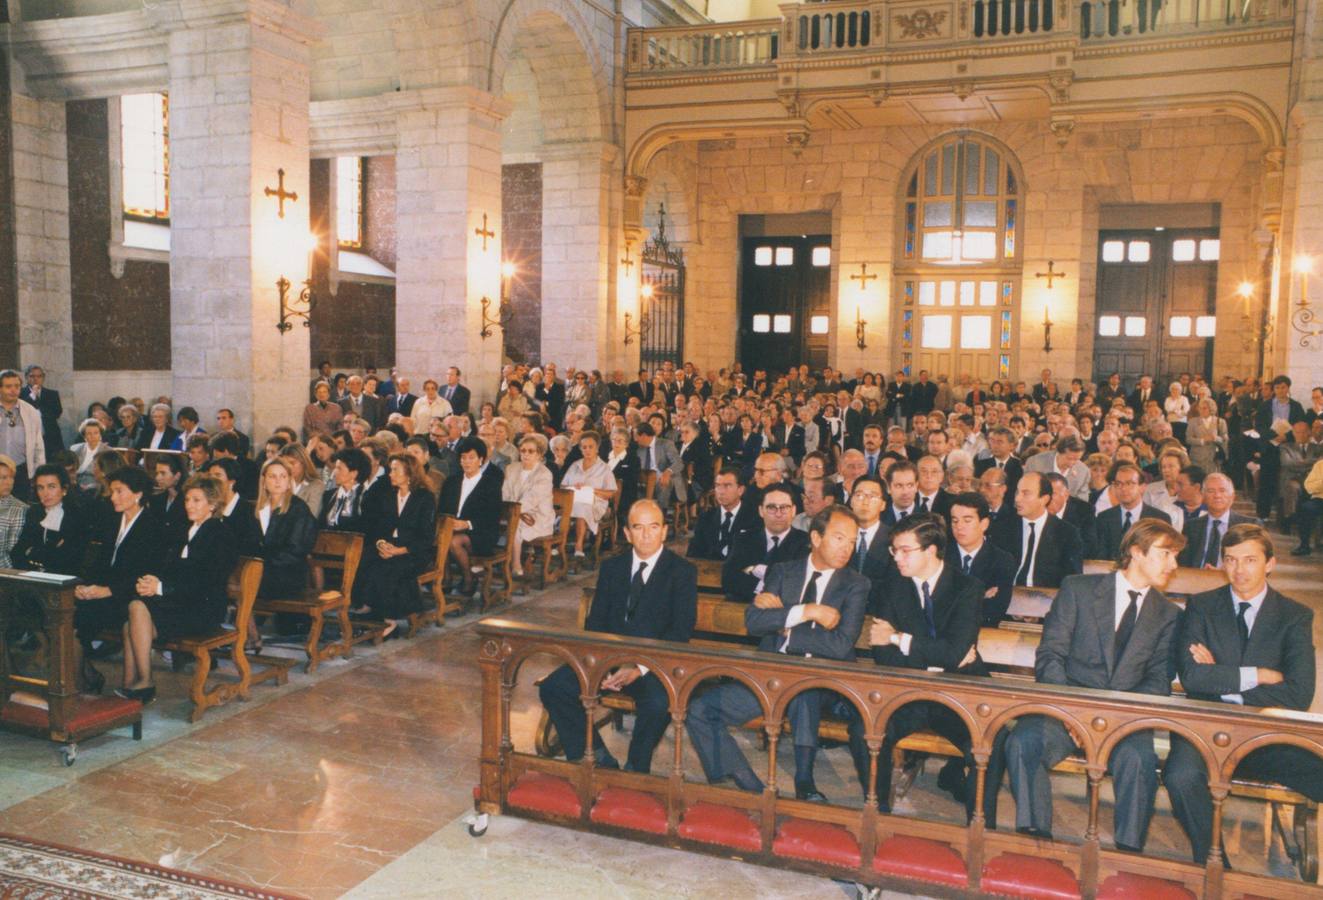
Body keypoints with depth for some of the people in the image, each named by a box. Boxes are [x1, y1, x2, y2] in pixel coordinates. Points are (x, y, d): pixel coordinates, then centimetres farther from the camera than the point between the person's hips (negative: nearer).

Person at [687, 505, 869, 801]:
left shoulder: (856, 585, 3)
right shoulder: (783, 572, 11)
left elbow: (840, 646, -11)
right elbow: (753, 621, -4)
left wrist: (782, 624, -7)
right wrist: (807, 611, -14)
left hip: (820, 685, -4)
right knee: (698, 712, -11)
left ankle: (804, 780, -29)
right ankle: (754, 791, -10)